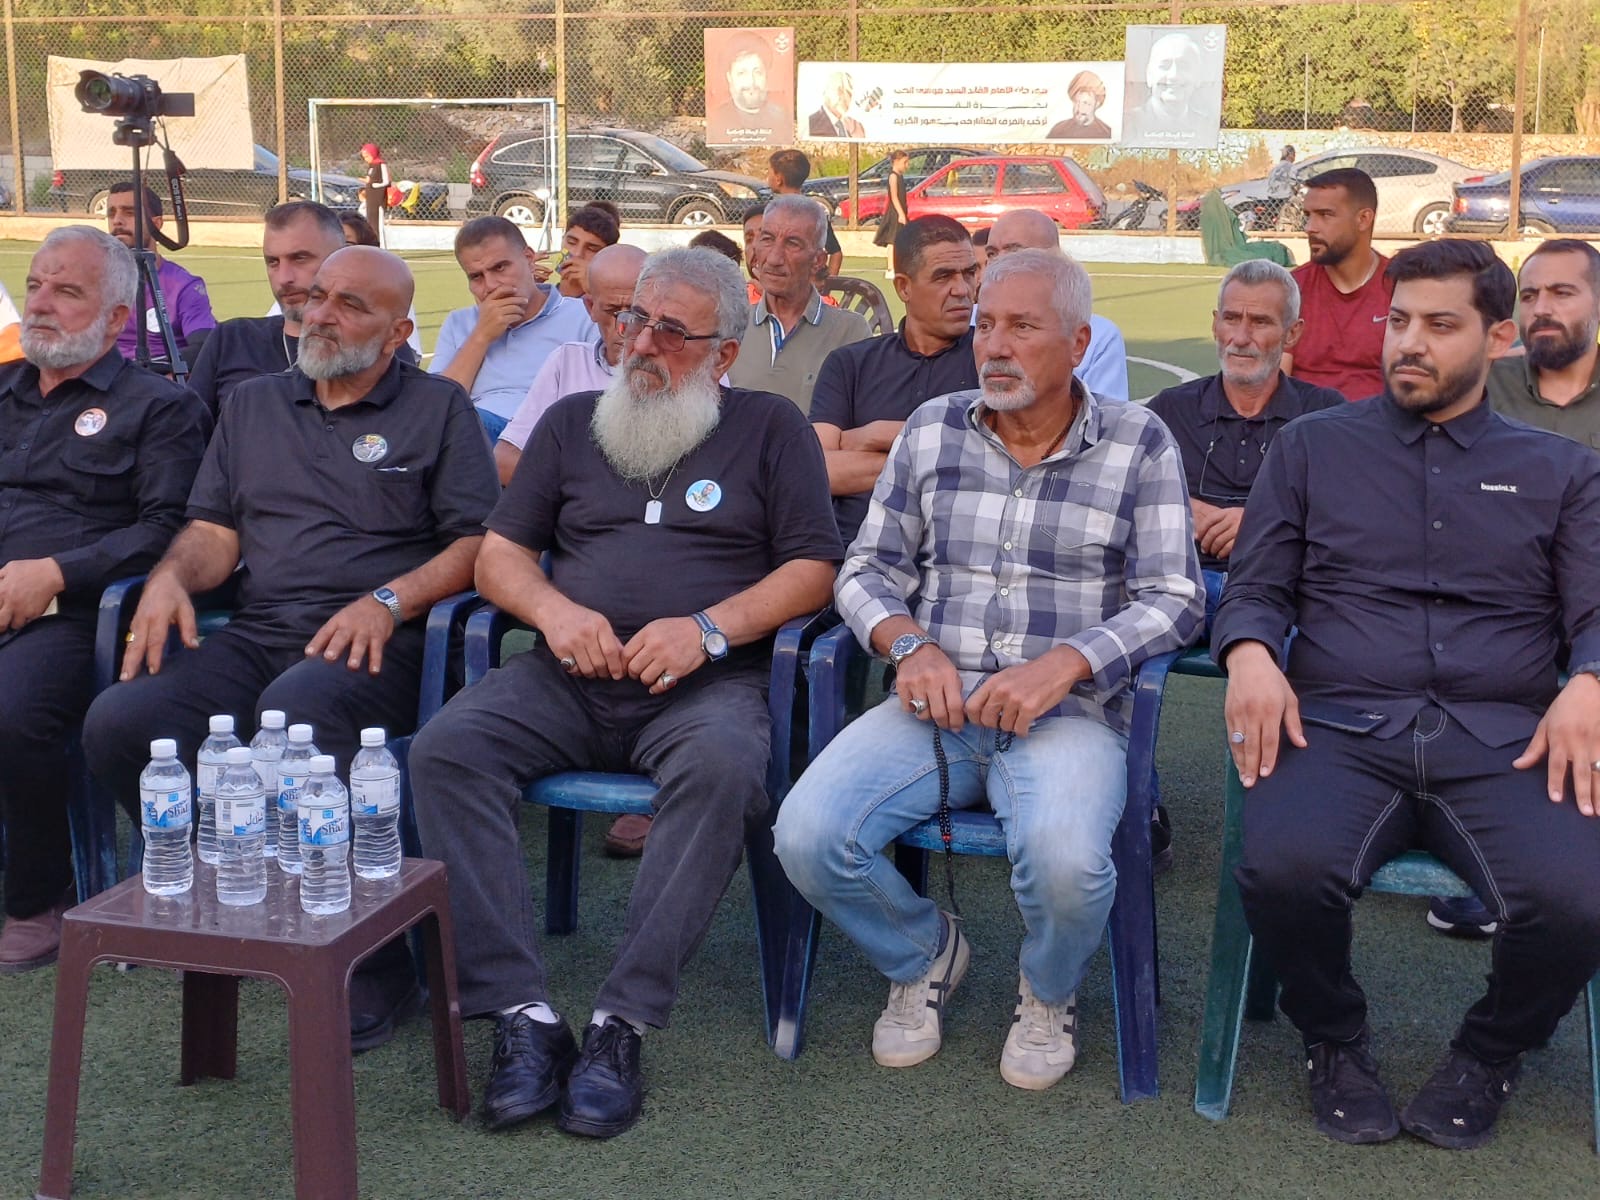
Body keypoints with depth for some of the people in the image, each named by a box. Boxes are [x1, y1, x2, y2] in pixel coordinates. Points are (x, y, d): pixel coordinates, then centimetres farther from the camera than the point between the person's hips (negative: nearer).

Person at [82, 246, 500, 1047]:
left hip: (373, 643, -5)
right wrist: (171, 575, -3)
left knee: (295, 712, -39)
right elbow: (214, 530, 20)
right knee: (117, 723, -23)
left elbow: (477, 542, 1)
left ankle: (376, 968, -28)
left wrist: (389, 600, -14)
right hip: (256, 635, 5)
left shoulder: (438, 409, 11)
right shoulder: (254, 405, 25)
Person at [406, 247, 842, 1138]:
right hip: (566, 679, 3)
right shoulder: (573, 422, 20)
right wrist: (553, 609, -5)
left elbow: (815, 568, 5)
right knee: (445, 749, -25)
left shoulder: (770, 428, 12)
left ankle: (624, 1022, -30)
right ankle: (522, 1014, -26)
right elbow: (499, 554, 17)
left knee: (725, 767, -37)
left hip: (706, 685, -3)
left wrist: (711, 626, -11)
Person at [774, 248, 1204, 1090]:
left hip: (1070, 712, -2)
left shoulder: (1140, 446, 3)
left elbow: (1174, 601, -2)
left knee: (1064, 860, -34)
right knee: (806, 835, -22)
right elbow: (866, 569, 13)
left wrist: (1064, 664, -17)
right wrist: (908, 643, -8)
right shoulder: (932, 430, 11)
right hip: (934, 705, 3)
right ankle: (924, 954, 12)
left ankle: (1048, 994, 6)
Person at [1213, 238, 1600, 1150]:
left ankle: (1490, 1056, 6)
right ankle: (1336, 1042, 2)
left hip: (1504, 737, 1)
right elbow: (1256, 588, 14)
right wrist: (1250, 654, -9)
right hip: (1340, 727, 0)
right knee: (1284, 869, -33)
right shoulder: (1314, 445, 18)